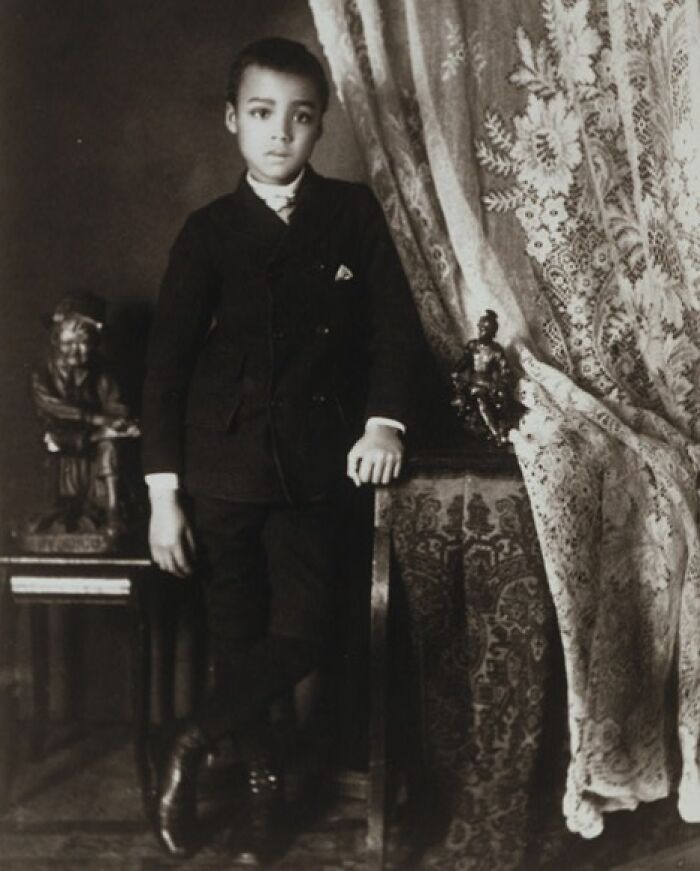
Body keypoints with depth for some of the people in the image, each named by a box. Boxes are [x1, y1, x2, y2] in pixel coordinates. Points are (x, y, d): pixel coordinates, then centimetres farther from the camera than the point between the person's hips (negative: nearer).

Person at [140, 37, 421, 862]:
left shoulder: (353, 212, 5)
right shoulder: (209, 230, 2)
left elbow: (393, 322, 7)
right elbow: (166, 361, 0)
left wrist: (384, 420, -8)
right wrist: (162, 491, -5)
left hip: (314, 467, 1)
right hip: (222, 466, 0)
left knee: (300, 636, -7)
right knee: (236, 637, 7)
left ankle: (193, 742, 15)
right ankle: (261, 776, 28)